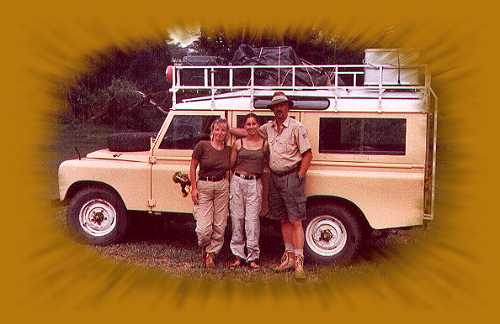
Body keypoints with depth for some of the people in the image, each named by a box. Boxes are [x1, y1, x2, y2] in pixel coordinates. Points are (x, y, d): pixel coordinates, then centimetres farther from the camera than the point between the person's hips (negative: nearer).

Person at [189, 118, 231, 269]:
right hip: (203, 186, -3)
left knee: (220, 226, 4)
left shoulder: (228, 150, 5)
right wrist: (194, 188, -7)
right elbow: (193, 168, -2)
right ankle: (204, 249, 22)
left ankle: (211, 254, 19)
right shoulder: (202, 146, -6)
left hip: (222, 187, 4)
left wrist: (227, 185, 7)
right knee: (204, 229, -9)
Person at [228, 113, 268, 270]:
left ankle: (253, 257, 4)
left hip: (255, 184, -1)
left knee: (252, 219, -3)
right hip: (238, 181, 1)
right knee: (237, 218, 4)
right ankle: (238, 255, 14)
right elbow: (231, 164, 11)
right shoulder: (238, 143, 6)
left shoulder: (265, 144, 4)